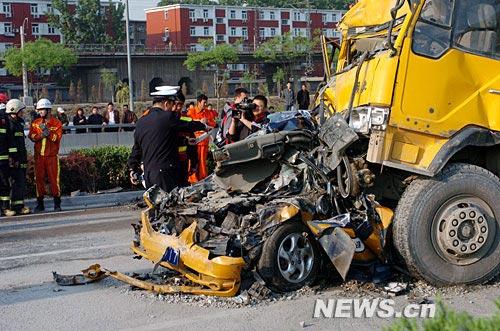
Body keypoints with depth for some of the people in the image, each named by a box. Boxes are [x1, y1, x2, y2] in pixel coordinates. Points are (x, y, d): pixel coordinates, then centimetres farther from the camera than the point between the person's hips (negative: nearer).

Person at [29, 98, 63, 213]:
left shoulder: (57, 123, 1)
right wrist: (41, 135, -19)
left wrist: (47, 131, -19)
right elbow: (31, 136, -2)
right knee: (39, 179, 5)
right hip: (39, 155, 3)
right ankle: (40, 204, 13)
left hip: (52, 156, -3)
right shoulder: (35, 123, 11)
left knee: (54, 179, -4)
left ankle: (57, 204, 4)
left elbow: (57, 137, -11)